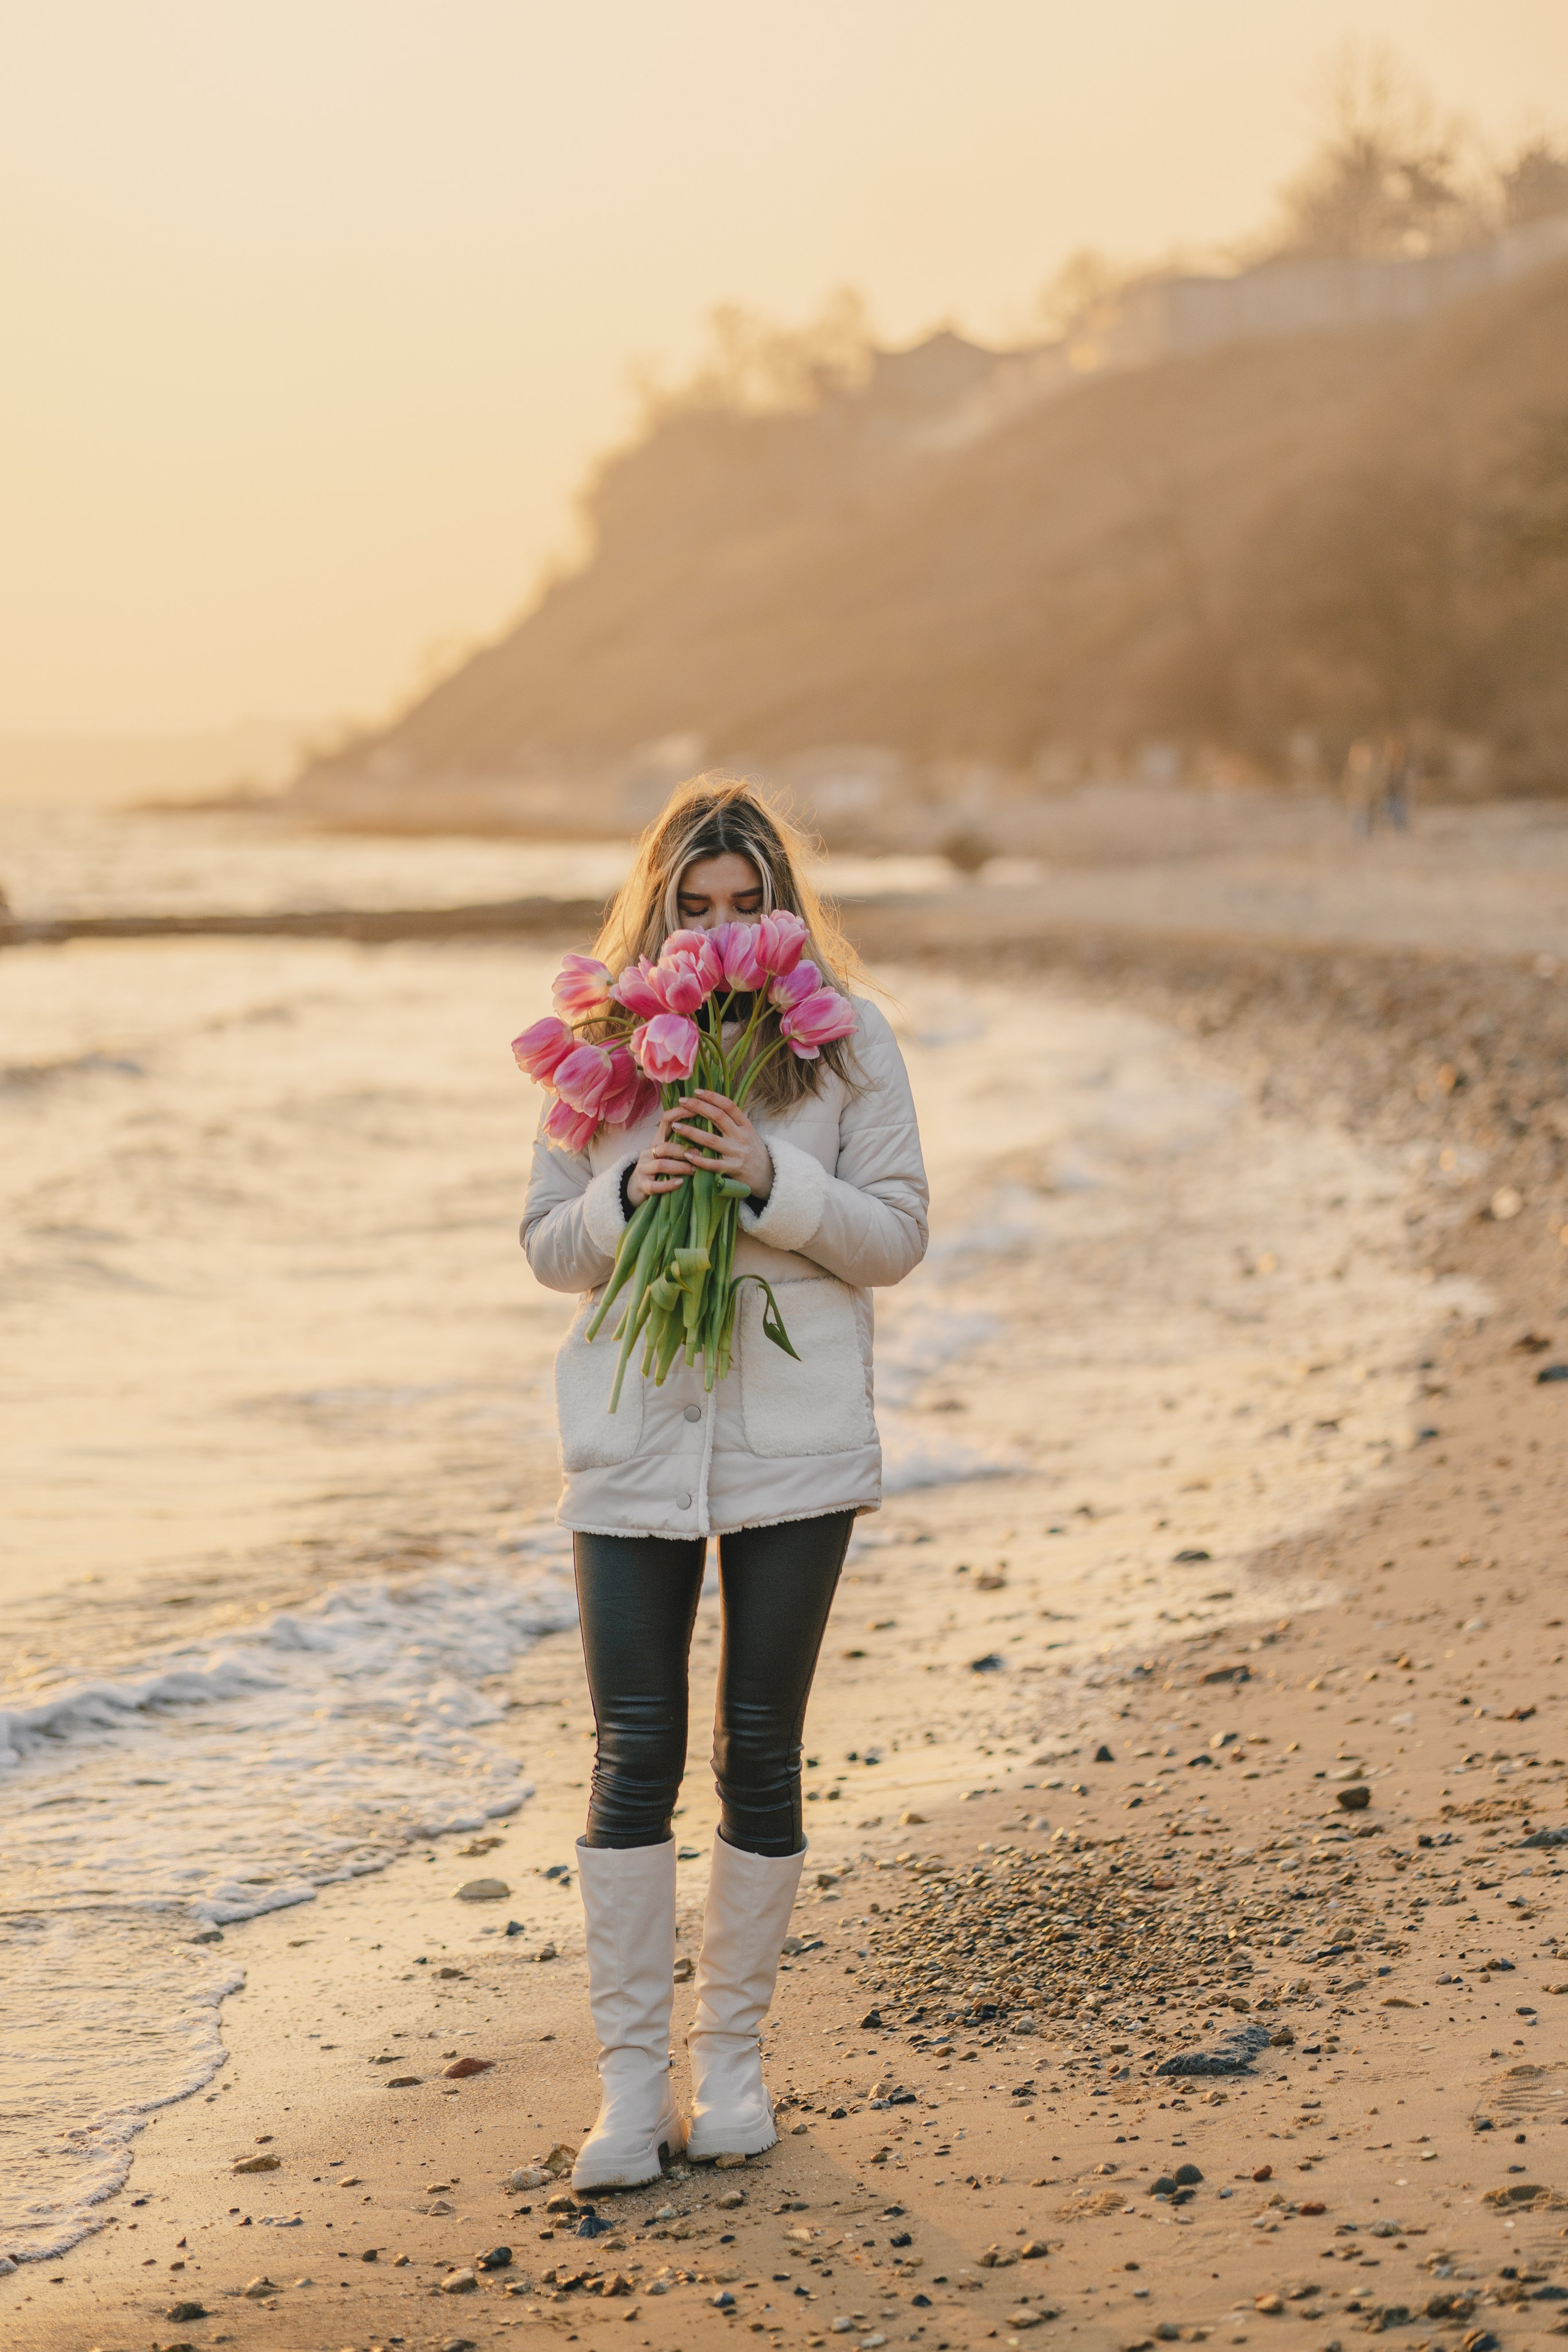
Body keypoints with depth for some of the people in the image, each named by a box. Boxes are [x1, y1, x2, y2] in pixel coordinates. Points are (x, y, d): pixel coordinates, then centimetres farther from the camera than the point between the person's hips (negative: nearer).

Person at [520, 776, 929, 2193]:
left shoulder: (846, 1043, 1)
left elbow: (898, 1237, -2)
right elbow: (548, 1246, 8)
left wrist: (772, 1182, -18)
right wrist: (627, 1196, -13)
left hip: (794, 1444, -1)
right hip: (634, 1443, 1)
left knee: (762, 1751, 6)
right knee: (635, 1755, -1)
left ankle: (733, 2053, 20)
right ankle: (633, 2076, 7)